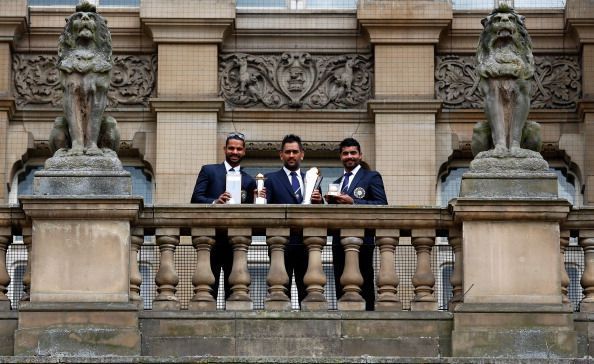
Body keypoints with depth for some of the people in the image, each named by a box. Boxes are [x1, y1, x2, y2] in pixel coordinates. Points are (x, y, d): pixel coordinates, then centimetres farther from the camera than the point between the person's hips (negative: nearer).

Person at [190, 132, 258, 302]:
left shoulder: (249, 181, 15)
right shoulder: (209, 171, 9)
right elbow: (196, 198, -1)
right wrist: (214, 202, -19)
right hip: (212, 237, -3)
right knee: (209, 285, -4)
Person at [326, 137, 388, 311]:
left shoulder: (372, 177, 3)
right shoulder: (337, 183, 22)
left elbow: (382, 205, -9)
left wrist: (353, 202, -16)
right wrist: (330, 201, 1)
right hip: (339, 242, 6)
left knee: (364, 288, -8)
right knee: (341, 289, 4)